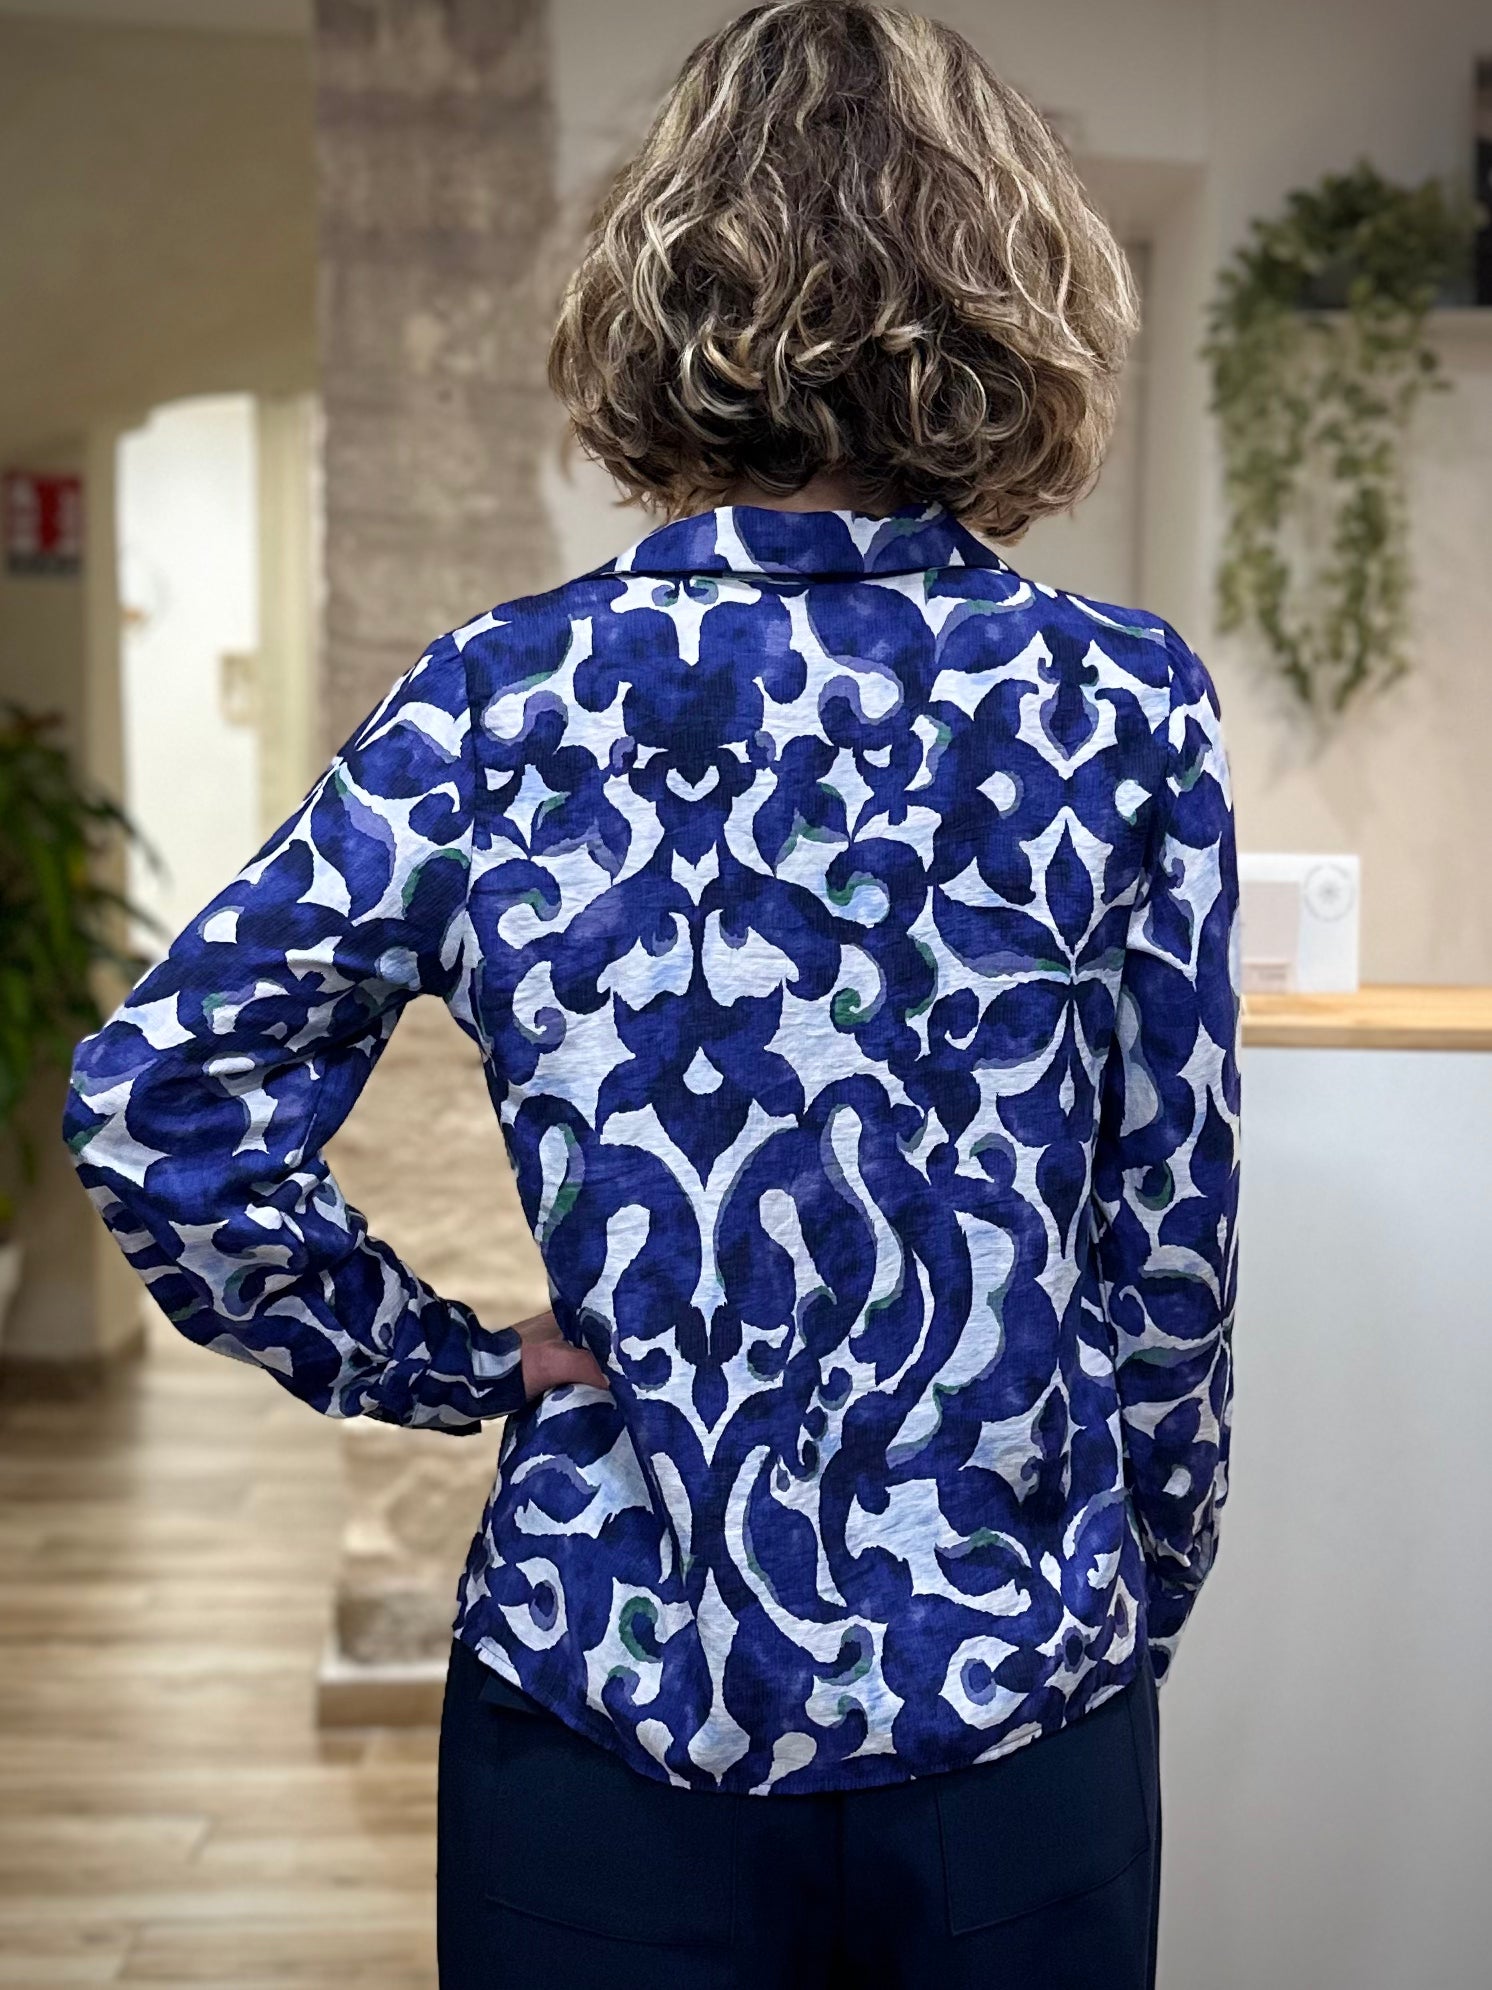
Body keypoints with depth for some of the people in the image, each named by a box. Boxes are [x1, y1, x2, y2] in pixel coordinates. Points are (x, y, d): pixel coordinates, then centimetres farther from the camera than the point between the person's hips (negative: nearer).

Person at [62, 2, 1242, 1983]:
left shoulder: (500, 699, -9)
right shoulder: (1126, 705, -10)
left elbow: (155, 1105, -9)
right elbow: (1170, 1240, -5)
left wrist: (450, 1362, 1)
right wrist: (1137, 1612, 9)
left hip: (605, 1692, 0)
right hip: (1017, 1702, 0)